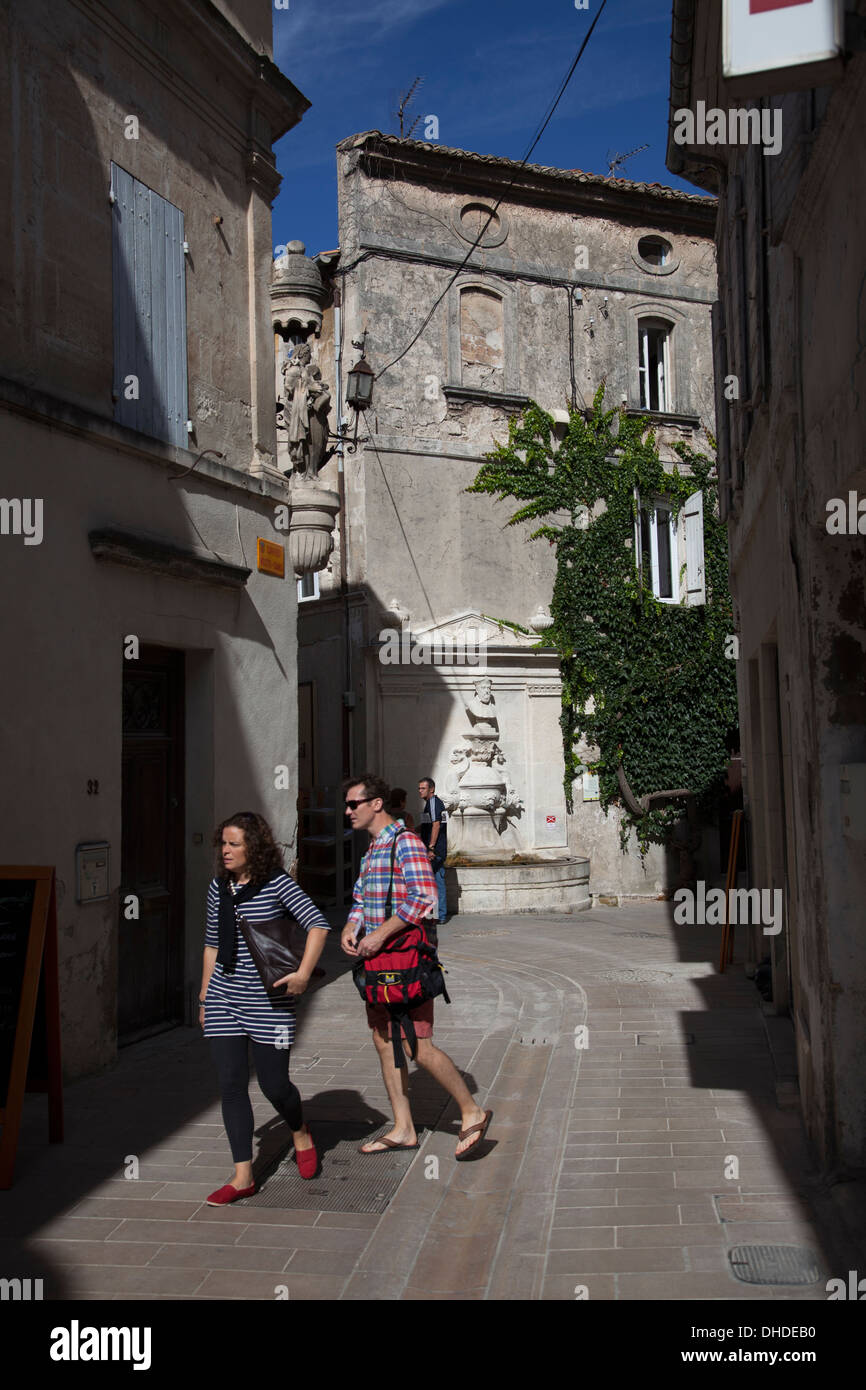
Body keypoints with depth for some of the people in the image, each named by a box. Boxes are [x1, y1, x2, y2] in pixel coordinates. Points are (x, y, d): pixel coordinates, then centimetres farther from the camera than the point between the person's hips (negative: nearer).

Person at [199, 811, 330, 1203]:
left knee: (273, 1084, 2)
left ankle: (300, 1133, 35)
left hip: (268, 1000, -4)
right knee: (231, 1085, 1)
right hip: (224, 998, 5)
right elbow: (212, 944, 15)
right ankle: (243, 1176, 9)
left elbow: (318, 924, -11)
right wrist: (205, 997, 15)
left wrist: (303, 973, -20)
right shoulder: (219, 887, 7)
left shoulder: (277, 883, -9)